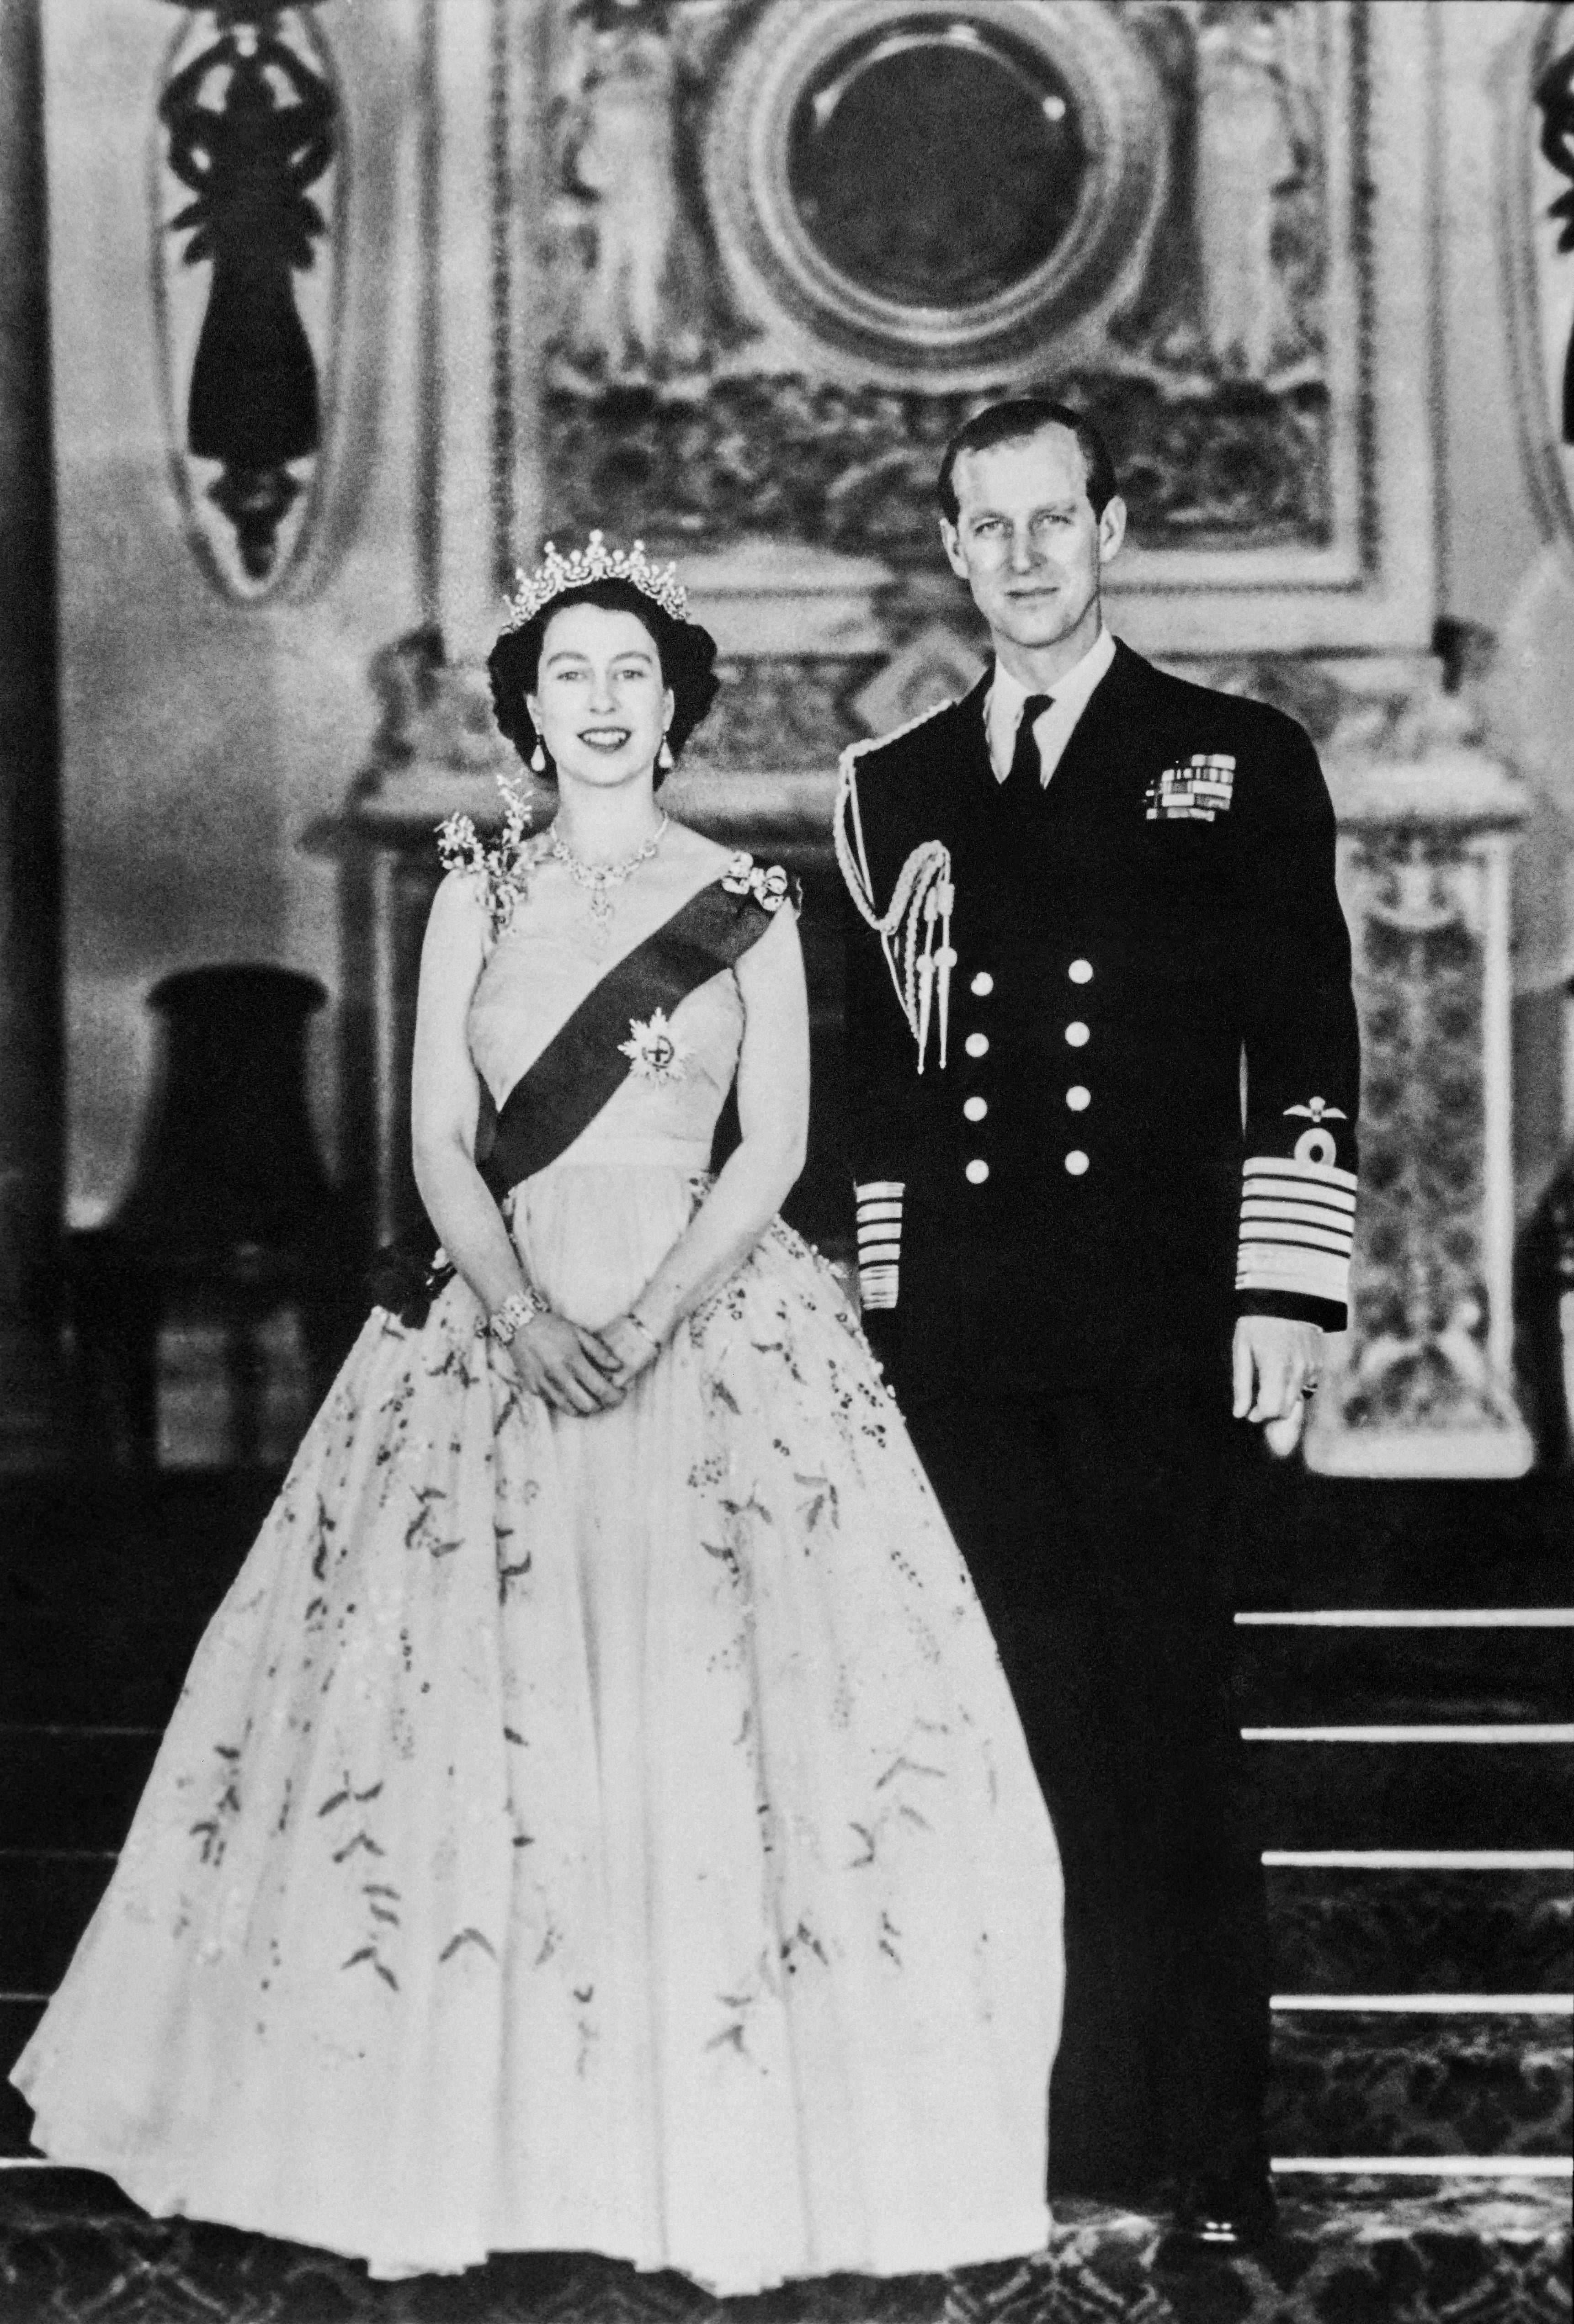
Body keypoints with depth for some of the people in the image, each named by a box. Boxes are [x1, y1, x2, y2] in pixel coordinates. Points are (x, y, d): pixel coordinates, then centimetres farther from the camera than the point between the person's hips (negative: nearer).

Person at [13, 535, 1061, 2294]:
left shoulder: (745, 905, 5)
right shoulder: (476, 894, 8)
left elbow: (774, 1146, 0)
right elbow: (439, 1142, 3)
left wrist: (650, 1318, -13)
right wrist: (524, 1318, -12)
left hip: (713, 1329, -1)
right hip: (502, 1327, 2)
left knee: (711, 1712, -6)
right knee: (477, 1718, -2)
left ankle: (720, 2151, 3)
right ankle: (474, 2136, 8)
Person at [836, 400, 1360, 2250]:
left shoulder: (1240, 763, 7)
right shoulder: (888, 791, 15)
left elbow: (1307, 1054, 3)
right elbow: (872, 1073, 16)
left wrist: (1285, 1293, -5)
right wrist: (877, 1304, 10)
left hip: (1157, 1330, -2)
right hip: (953, 1336, 3)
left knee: (1166, 1729, -2)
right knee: (1015, 1730, 2)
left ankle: (1205, 2163, 4)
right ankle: (1044, 2138, 8)